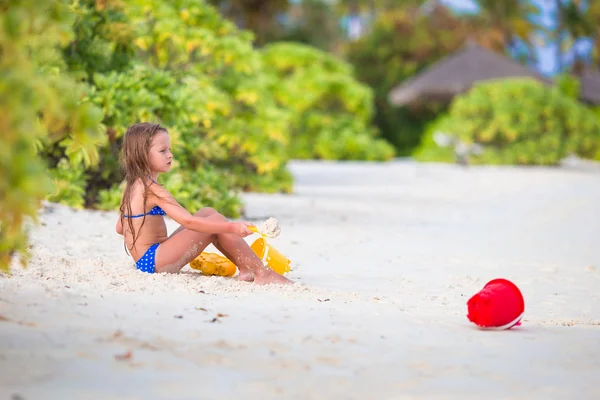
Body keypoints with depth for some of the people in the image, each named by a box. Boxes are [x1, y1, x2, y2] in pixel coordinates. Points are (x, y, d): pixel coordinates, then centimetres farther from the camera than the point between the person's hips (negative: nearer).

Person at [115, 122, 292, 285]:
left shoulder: (133, 185, 13)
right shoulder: (152, 189, -18)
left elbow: (120, 227, 22)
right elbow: (189, 221, -27)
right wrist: (232, 227, -31)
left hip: (145, 261, 10)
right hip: (154, 262, -10)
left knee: (207, 213, 12)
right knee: (215, 219, -14)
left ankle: (246, 267, 6)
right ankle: (262, 274, -12)